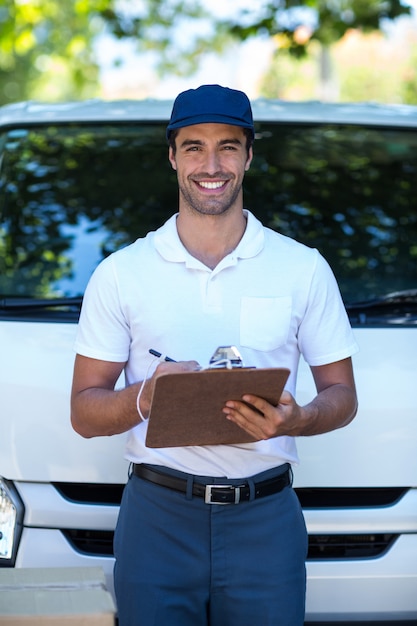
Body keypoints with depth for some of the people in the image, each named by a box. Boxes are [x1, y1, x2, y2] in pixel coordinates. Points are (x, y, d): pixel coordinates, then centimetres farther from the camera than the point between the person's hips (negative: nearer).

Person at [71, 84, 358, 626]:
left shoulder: (304, 269, 5)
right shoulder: (121, 273, 4)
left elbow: (342, 395, 8)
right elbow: (84, 412, 3)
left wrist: (296, 419, -15)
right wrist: (145, 395, -19)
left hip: (266, 519, 0)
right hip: (156, 515, 0)